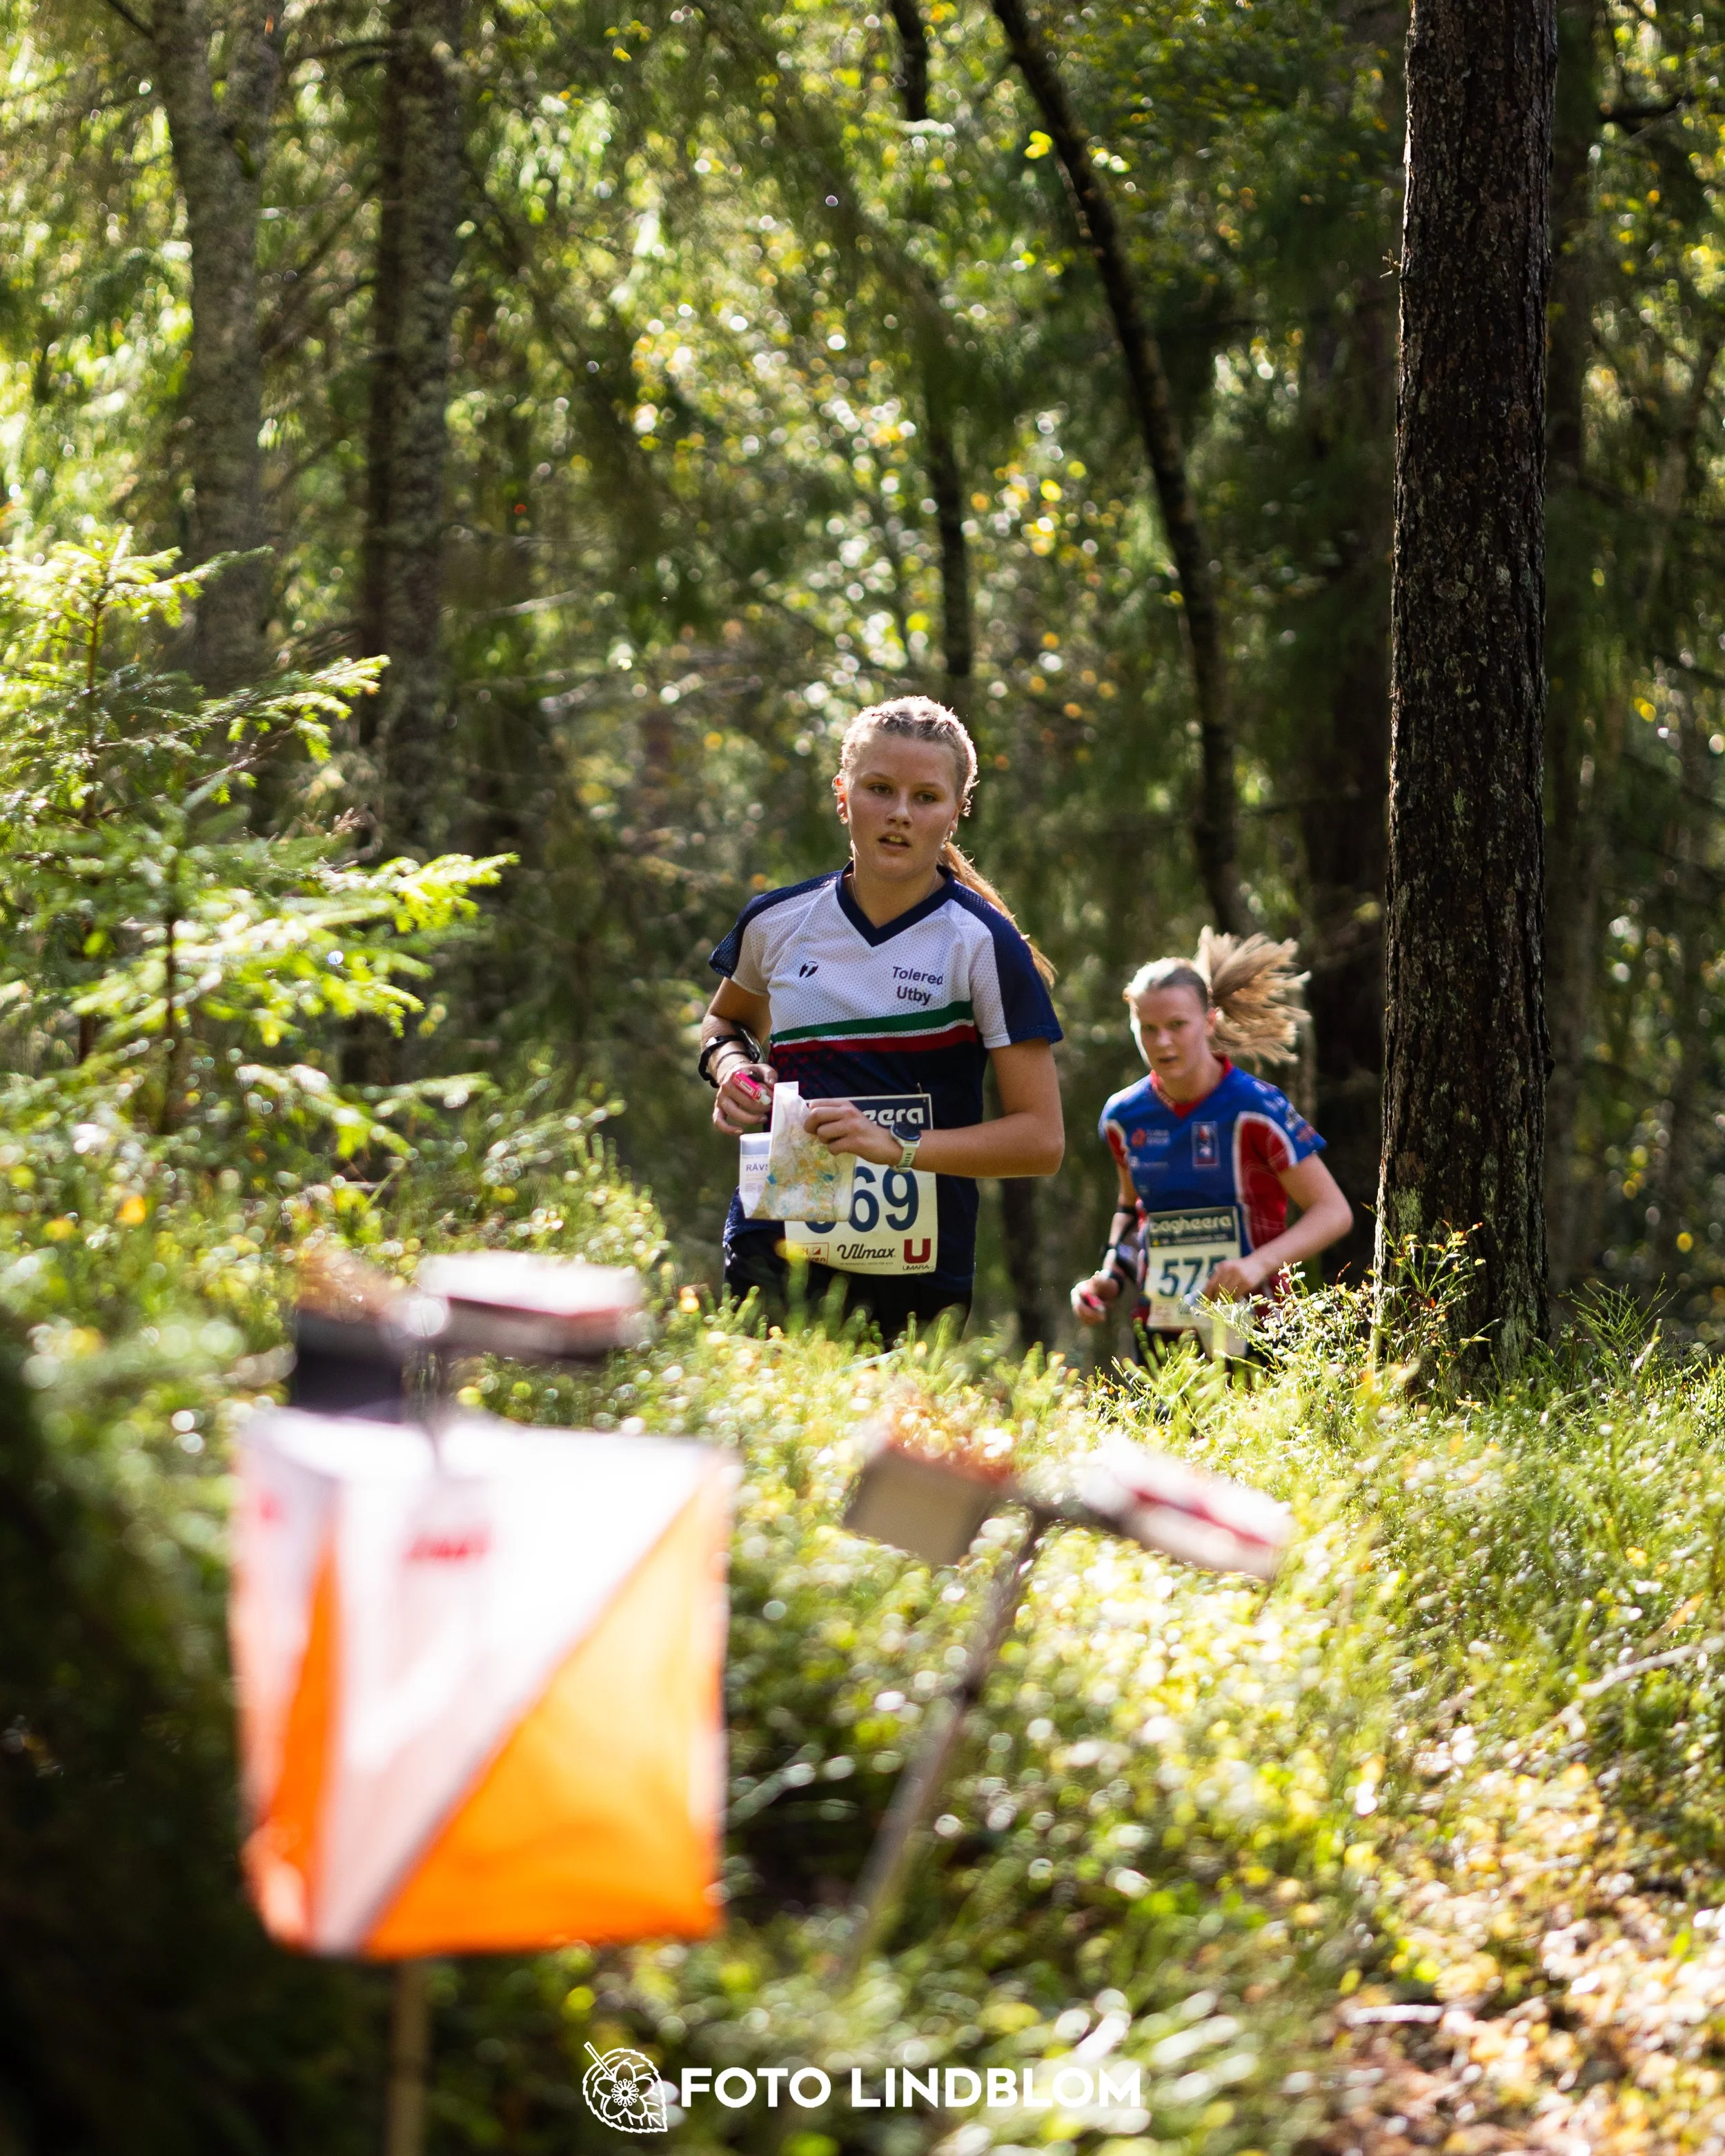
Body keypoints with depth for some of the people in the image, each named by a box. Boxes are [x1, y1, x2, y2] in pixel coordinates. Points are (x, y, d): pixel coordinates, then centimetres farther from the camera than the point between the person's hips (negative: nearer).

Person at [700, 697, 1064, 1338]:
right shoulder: (777, 921, 5)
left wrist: (899, 1146, -21)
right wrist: (730, 1065, 4)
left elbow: (1041, 1138, -8)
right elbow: (725, 1018, 28)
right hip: (771, 1256, 2)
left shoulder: (983, 942, -6)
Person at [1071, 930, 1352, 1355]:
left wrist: (1260, 1263, -23)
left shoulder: (1256, 1109, -10)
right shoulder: (1123, 1118, 5)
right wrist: (1110, 1279, 6)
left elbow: (1334, 1212, -9)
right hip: (1159, 1332, 4)